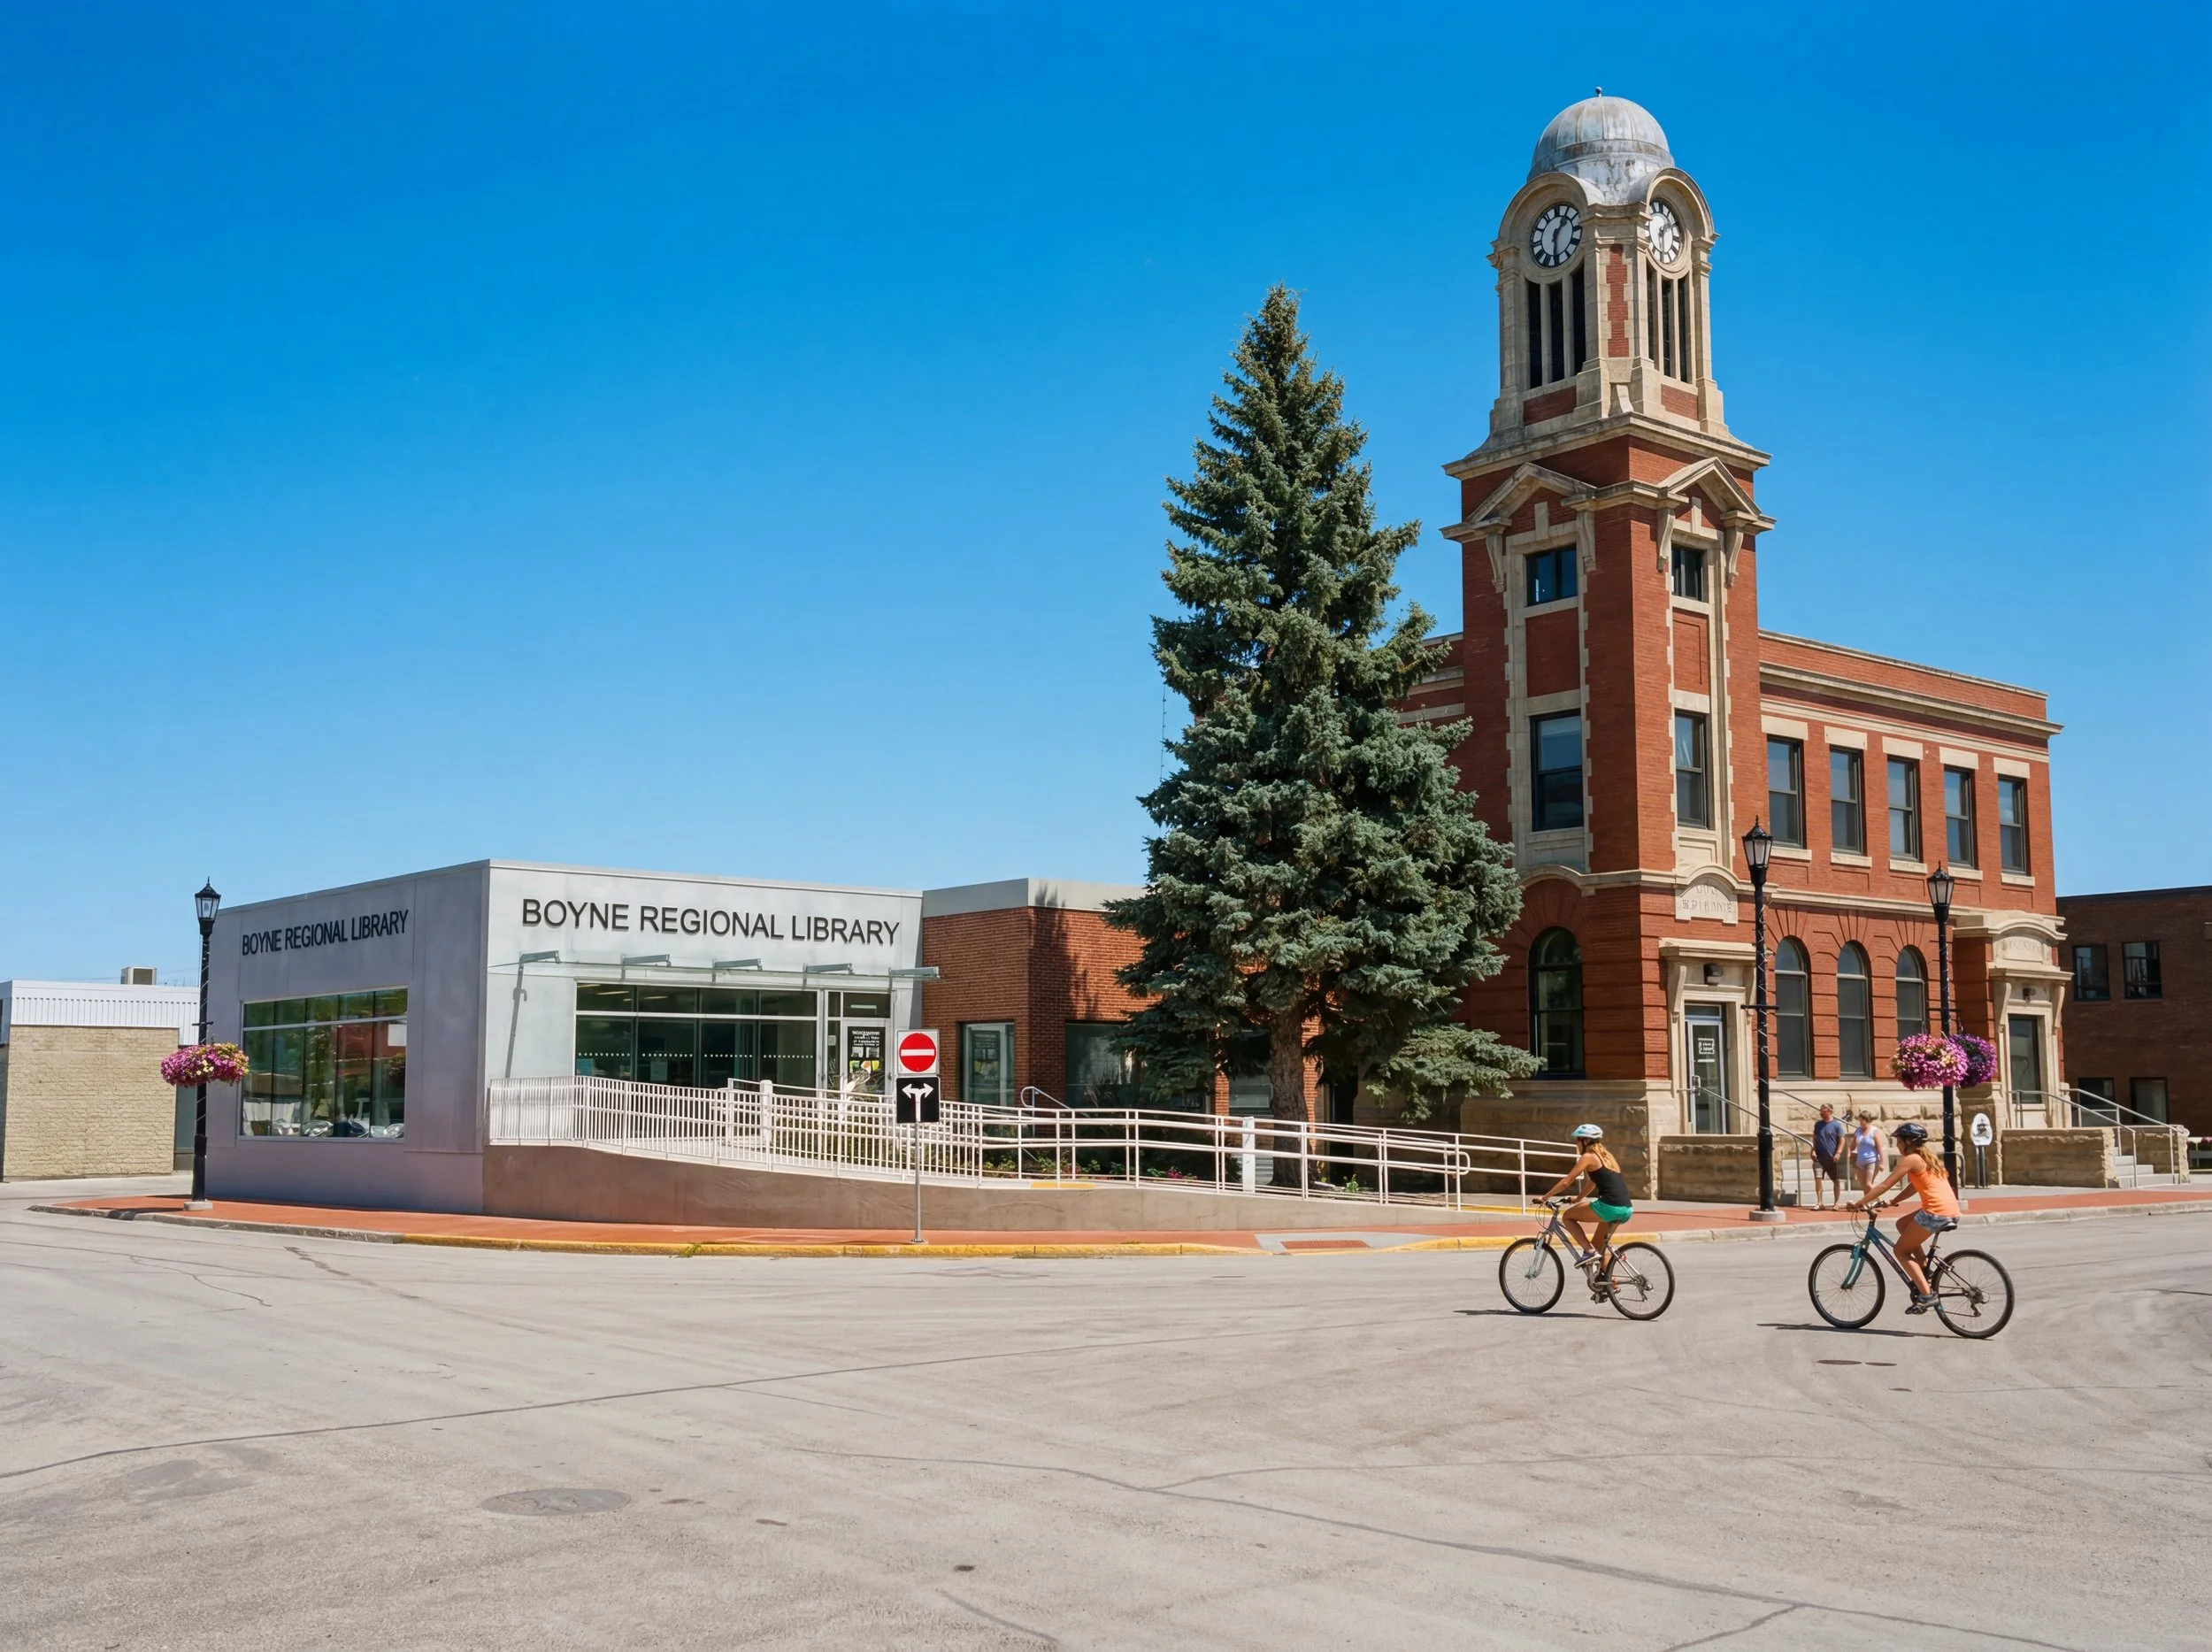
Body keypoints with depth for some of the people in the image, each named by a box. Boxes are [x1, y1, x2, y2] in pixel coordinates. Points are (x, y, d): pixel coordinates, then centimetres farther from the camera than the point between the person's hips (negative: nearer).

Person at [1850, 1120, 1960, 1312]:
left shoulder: (1911, 1159, -5)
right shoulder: (1928, 1156, 21)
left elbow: (1885, 1185, -6)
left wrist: (1859, 1203, 0)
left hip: (1936, 1213, -9)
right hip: (1951, 1212, 9)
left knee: (1901, 1250, 5)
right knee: (1902, 1224, 26)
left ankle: (1926, 1295, -5)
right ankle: (1924, 1270, 20)